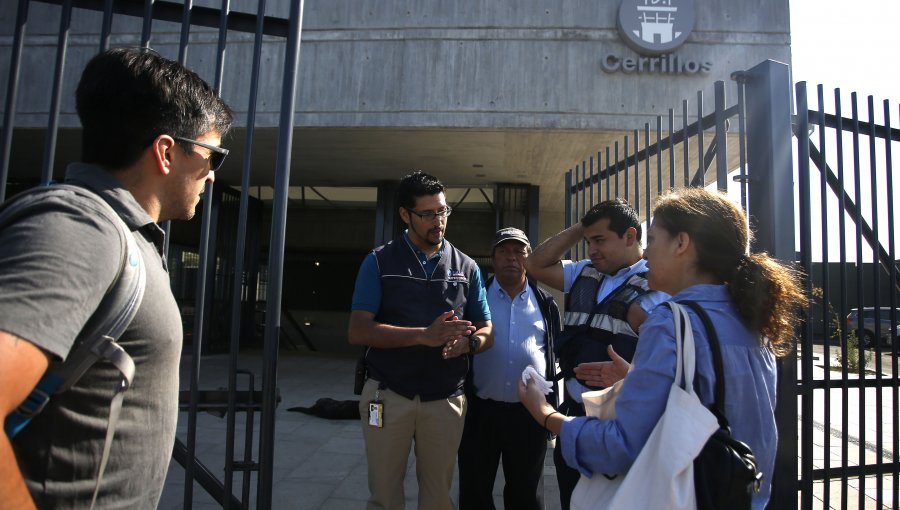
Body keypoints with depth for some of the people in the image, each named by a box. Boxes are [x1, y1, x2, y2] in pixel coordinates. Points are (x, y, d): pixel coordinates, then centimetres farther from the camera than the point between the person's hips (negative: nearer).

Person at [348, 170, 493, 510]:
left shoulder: (466, 267, 6)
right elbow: (358, 331, -11)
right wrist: (425, 335, -23)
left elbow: (486, 332, 9)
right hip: (387, 395, -2)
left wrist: (466, 343, -16)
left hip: (446, 399, 2)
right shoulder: (379, 262, -2)